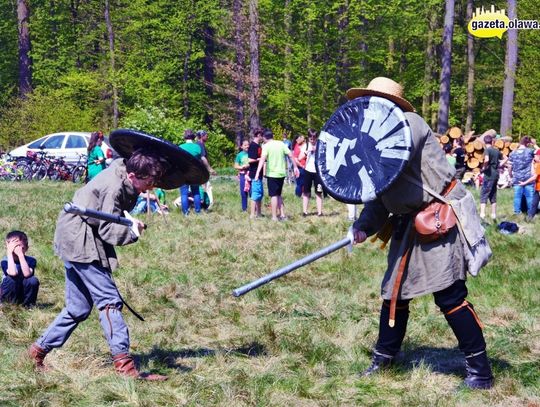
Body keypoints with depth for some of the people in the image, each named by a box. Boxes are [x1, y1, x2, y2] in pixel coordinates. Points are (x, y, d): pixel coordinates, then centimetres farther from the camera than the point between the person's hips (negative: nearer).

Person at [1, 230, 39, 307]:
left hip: (25, 295, 1)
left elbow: (27, 274, -35)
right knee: (10, 278, -30)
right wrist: (9, 254, -32)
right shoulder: (5, 261, -16)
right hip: (9, 296, -1)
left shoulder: (31, 260, -14)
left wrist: (20, 255, -36)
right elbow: (13, 273, -37)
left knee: (33, 280, -27)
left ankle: (29, 304, -6)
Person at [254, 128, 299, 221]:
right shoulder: (281, 144, 6)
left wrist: (258, 172, -30)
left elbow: (263, 159, -23)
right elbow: (290, 155, 3)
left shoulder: (266, 146, -9)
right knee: (279, 195, 18)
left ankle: (274, 217, -1)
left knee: (273, 195, 1)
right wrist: (295, 167, 12)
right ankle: (282, 215, 16)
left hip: (272, 174, -5)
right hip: (281, 173, 5)